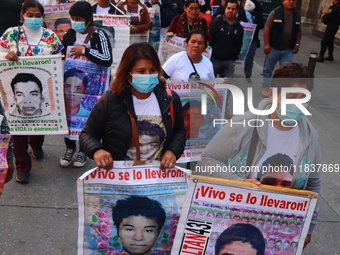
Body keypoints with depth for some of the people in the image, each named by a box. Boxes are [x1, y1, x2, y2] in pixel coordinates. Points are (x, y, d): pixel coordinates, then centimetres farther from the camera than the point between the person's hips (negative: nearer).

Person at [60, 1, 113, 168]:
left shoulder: (99, 36, -12)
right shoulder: (69, 35, 2)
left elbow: (108, 60, -25)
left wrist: (85, 50, -26)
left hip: (90, 85, -4)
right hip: (70, 83, 4)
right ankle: (70, 147, 32)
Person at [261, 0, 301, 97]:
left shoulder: (297, 15, 6)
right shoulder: (275, 12, -9)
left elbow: (298, 31, 15)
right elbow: (267, 28, -11)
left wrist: (297, 44, 8)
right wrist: (266, 44, -16)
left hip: (288, 50, 3)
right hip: (273, 48, -3)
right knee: (268, 70, 10)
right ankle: (265, 89, 25)